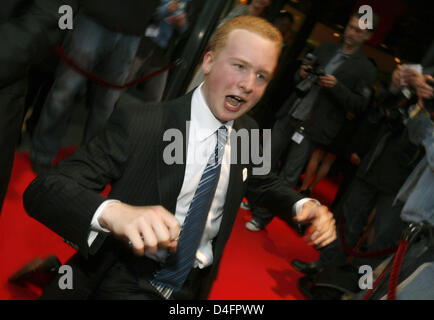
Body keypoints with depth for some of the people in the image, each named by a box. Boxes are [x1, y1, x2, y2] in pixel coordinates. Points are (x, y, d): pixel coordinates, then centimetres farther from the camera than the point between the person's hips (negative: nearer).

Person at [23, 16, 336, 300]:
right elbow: (43, 190, -19)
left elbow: (264, 185, 20)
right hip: (123, 280, -7)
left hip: (193, 287, 7)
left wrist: (303, 205, -1)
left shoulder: (248, 133, 2)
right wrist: (112, 212, -39)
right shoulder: (138, 121, -15)